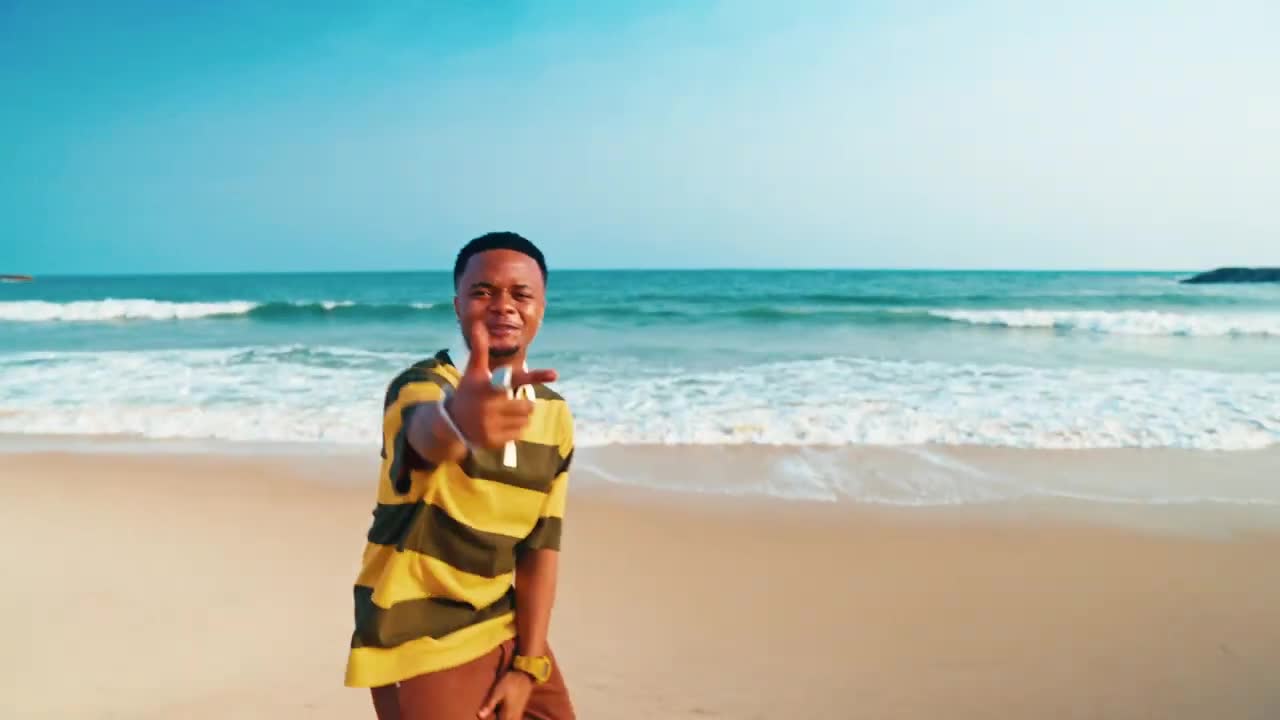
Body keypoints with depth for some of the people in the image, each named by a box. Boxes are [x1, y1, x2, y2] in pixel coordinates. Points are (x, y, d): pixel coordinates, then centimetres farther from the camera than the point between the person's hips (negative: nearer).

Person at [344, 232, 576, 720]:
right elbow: (426, 432, -43)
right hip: (421, 642, -5)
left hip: (506, 630, 5)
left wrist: (529, 664, -5)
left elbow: (542, 543, -1)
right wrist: (456, 418, -66)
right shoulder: (421, 385, -19)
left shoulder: (556, 416, -2)